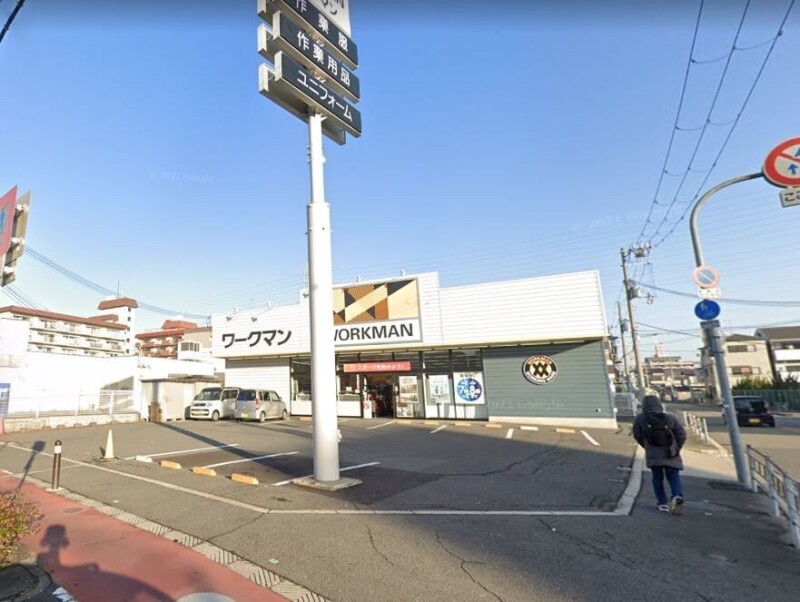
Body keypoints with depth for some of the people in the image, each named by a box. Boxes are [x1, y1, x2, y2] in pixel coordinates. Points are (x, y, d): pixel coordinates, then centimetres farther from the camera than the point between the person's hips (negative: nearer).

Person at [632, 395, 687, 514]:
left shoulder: (640, 419, -6)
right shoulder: (670, 418, -4)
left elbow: (637, 435, 1)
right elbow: (682, 435, -3)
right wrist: (676, 449, 11)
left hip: (653, 455, 0)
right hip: (670, 454, 1)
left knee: (657, 478, 14)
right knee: (674, 477, 11)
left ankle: (663, 503, 15)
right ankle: (677, 496, -14)